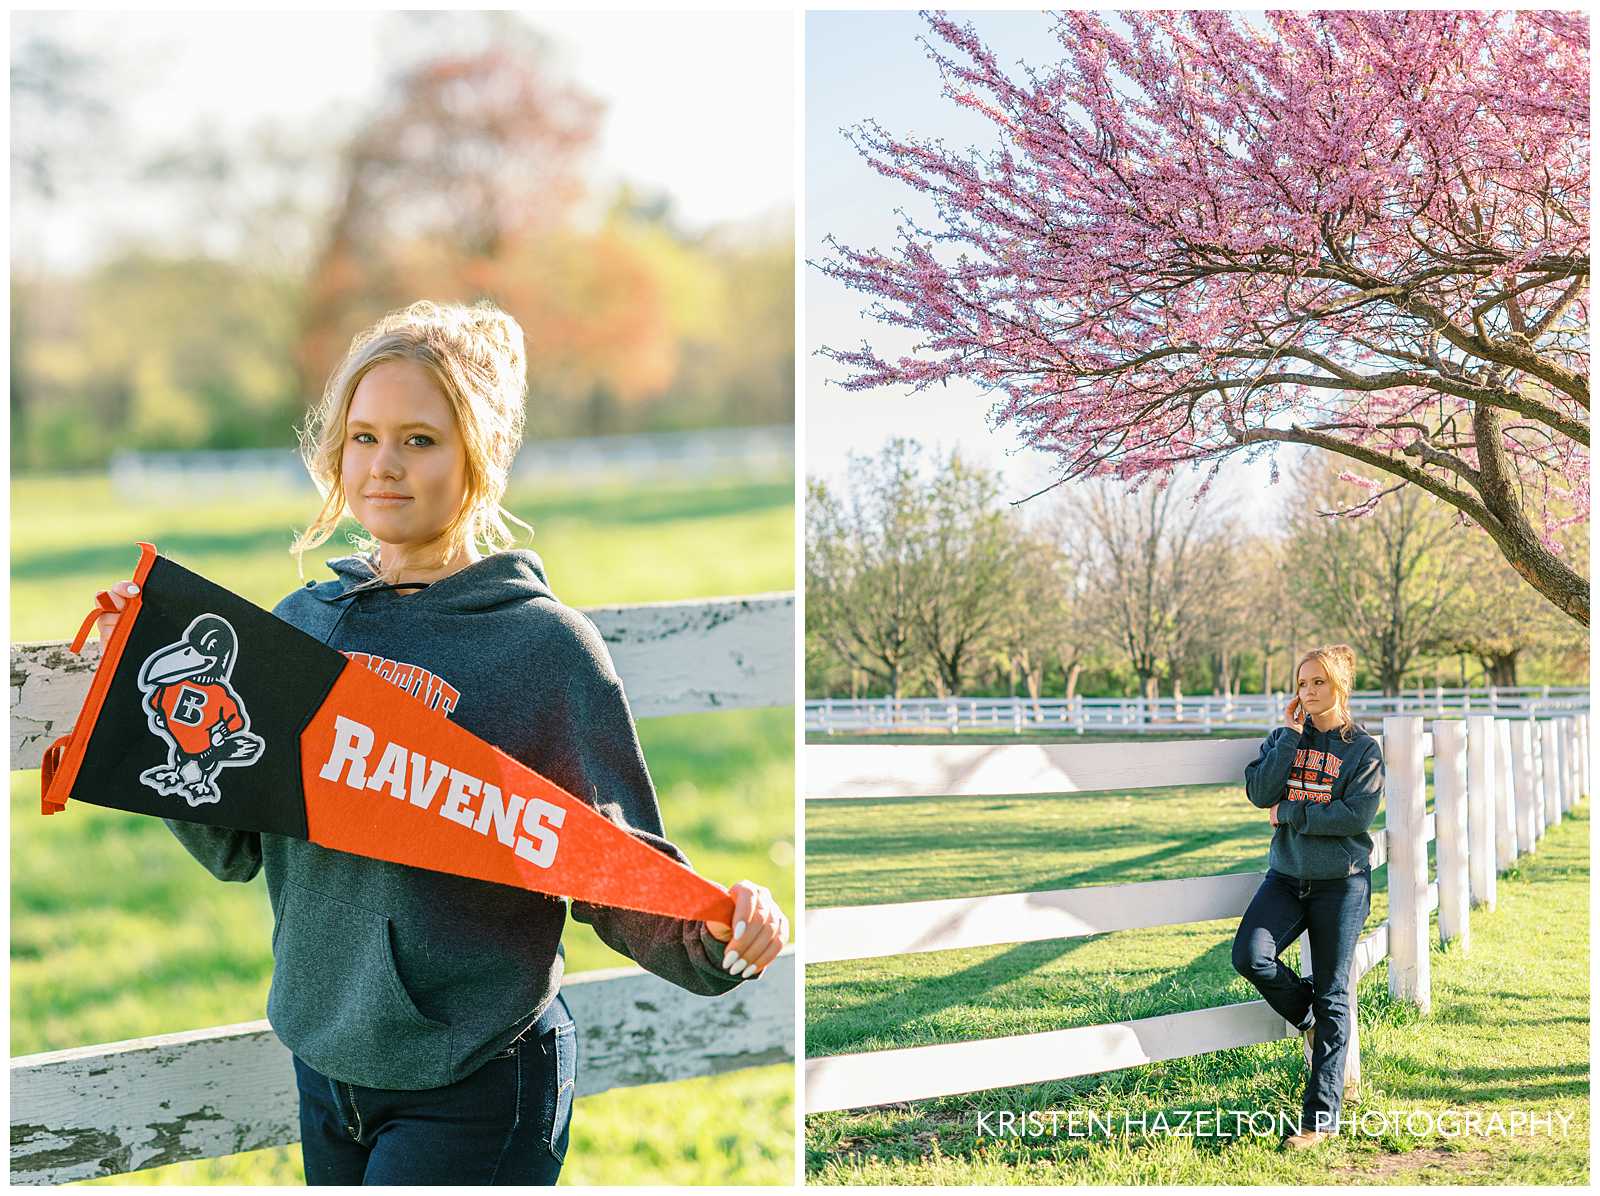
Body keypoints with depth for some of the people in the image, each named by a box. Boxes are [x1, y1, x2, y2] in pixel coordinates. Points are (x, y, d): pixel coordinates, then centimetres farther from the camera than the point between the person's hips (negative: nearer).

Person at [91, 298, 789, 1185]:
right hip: (323, 1057, 5)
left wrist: (711, 938, -27)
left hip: (469, 1090, -5)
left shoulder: (544, 643, -9)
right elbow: (234, 846, 6)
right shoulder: (304, 621, 5)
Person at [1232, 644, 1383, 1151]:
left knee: (1332, 998, 0)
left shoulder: (1363, 749, -2)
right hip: (1287, 876, 3)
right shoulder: (1285, 737, 8)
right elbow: (1260, 793, -8)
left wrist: (1290, 814, -11)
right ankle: (1307, 1018, 11)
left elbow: (1357, 815, -14)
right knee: (1250, 956, -21)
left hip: (1341, 883, -3)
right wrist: (1292, 735, -9)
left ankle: (1321, 1116, 4)